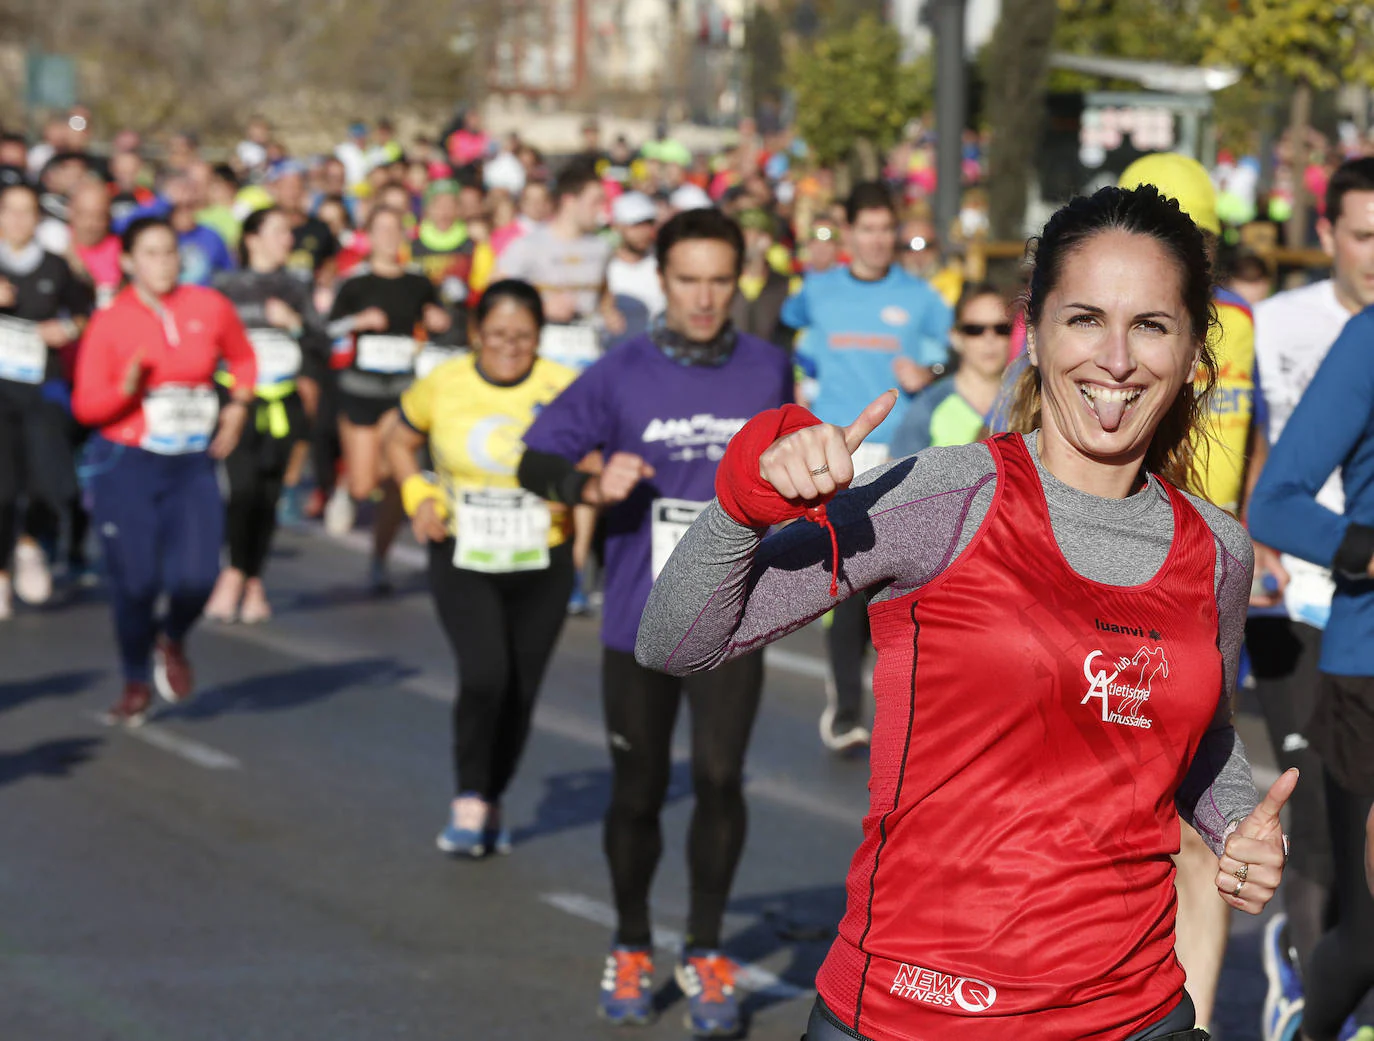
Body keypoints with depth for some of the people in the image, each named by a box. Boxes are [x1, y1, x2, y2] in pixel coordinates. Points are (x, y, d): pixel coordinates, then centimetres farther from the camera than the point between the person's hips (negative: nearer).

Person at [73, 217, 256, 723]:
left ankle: (172, 641, 24)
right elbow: (85, 405, -7)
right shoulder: (109, 322, -6)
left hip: (192, 467, 2)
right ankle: (136, 684, 21)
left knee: (195, 577, -12)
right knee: (135, 581, -3)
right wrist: (126, 387, -25)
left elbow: (243, 359, 21)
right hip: (126, 464, -2)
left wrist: (237, 407, 7)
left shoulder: (210, 308, 1)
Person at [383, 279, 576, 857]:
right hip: (462, 559, -1)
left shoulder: (564, 389, -9)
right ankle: (468, 800, -1)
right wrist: (419, 497, -3)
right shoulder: (441, 386, -5)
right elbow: (398, 441, 13)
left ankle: (492, 802, 29)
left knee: (520, 692, 8)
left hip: (542, 564, 1)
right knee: (484, 675, -19)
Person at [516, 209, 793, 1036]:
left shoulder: (769, 371, 2)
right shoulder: (623, 374, -4)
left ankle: (707, 953, 6)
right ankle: (631, 950, 30)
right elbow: (536, 460, -2)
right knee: (638, 794, 9)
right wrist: (593, 486, -20)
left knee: (720, 777, -12)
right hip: (640, 620, 0)